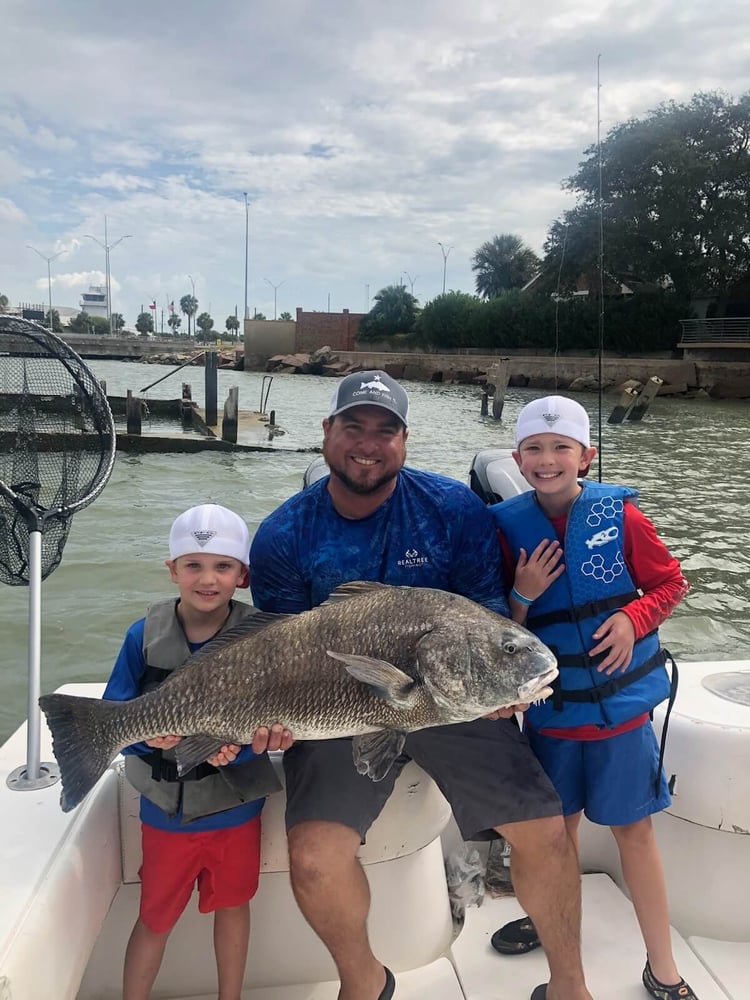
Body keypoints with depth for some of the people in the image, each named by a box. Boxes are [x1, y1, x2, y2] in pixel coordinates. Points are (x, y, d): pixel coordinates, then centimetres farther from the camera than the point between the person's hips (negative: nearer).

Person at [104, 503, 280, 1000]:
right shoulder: (145, 636, -14)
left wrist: (236, 748, -33)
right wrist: (150, 736, -30)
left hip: (236, 805, 0)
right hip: (166, 807, 0)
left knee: (232, 903, 21)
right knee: (155, 917, 17)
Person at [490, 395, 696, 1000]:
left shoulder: (618, 513, -10)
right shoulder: (509, 526, -6)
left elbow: (671, 583, 0)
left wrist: (634, 618, -17)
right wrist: (523, 596, -18)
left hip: (620, 698, -2)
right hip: (551, 704, 2)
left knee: (634, 827, 8)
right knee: (558, 819, 19)